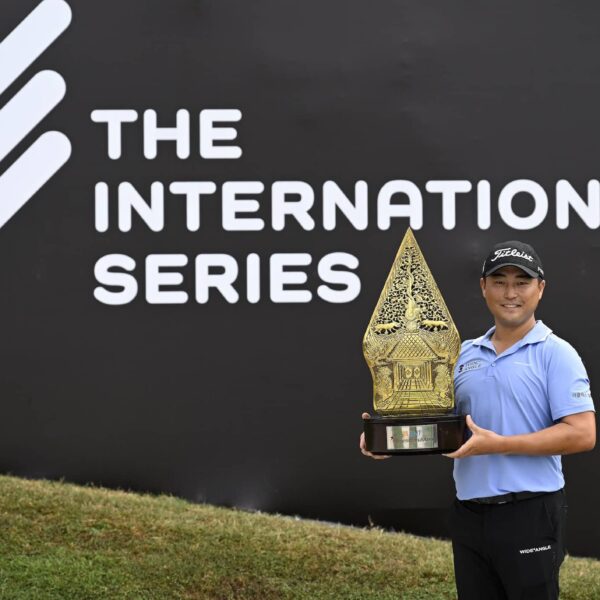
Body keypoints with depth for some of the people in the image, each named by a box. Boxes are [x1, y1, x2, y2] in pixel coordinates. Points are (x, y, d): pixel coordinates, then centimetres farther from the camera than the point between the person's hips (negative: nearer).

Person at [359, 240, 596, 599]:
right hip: (469, 513, 6)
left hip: (529, 515, -6)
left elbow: (582, 434, -15)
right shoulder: (465, 354, 13)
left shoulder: (555, 353, -6)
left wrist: (497, 445, -19)